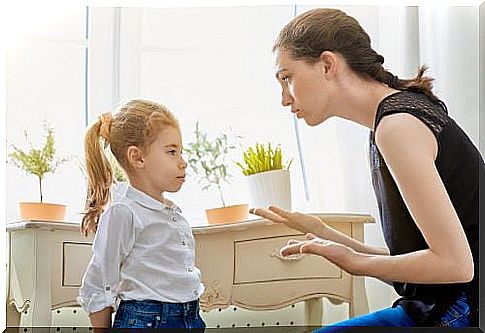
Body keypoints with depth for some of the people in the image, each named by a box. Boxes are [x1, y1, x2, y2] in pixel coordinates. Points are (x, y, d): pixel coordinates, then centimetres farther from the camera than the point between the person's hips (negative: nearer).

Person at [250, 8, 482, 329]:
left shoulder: (397, 124, -17)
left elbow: (454, 263, -22)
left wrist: (355, 262, -10)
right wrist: (323, 234, 7)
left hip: (463, 313, -10)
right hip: (435, 308, 10)